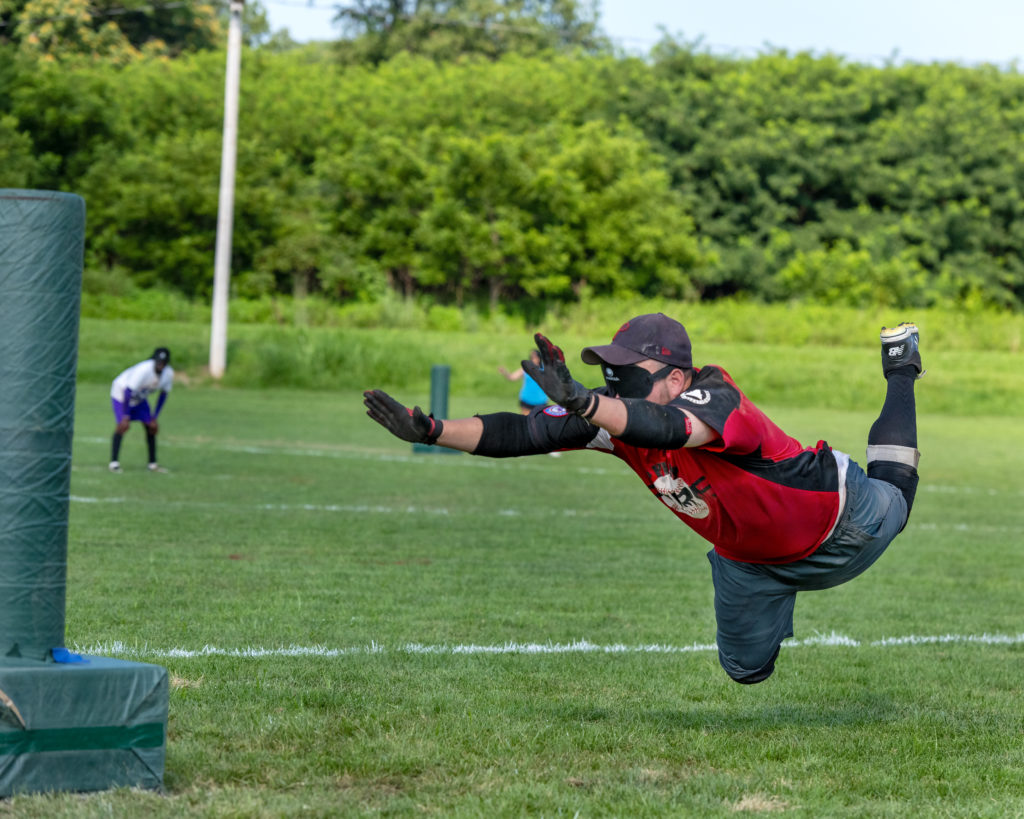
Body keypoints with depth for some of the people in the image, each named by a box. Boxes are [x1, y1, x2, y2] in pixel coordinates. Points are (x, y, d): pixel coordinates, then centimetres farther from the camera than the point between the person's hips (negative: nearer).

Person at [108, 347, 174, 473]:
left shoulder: (169, 374, -16)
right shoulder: (144, 370, -36)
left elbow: (163, 395, 0)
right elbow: (128, 392, -34)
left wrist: (154, 417, 0)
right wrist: (125, 416, -34)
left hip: (140, 398, 7)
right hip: (121, 393, -7)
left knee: (152, 427, 0)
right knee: (123, 426, -21)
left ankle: (153, 464, 8)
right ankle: (114, 462, -17)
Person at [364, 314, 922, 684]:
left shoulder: (712, 400, -43)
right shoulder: (614, 415, -25)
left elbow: (666, 428, -65)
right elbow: (523, 434, -28)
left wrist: (581, 401, -81)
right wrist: (428, 429, -38)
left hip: (840, 525, -4)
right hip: (747, 558, 5)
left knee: (892, 501, 30)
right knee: (747, 668, 21)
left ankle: (899, 370, 49)